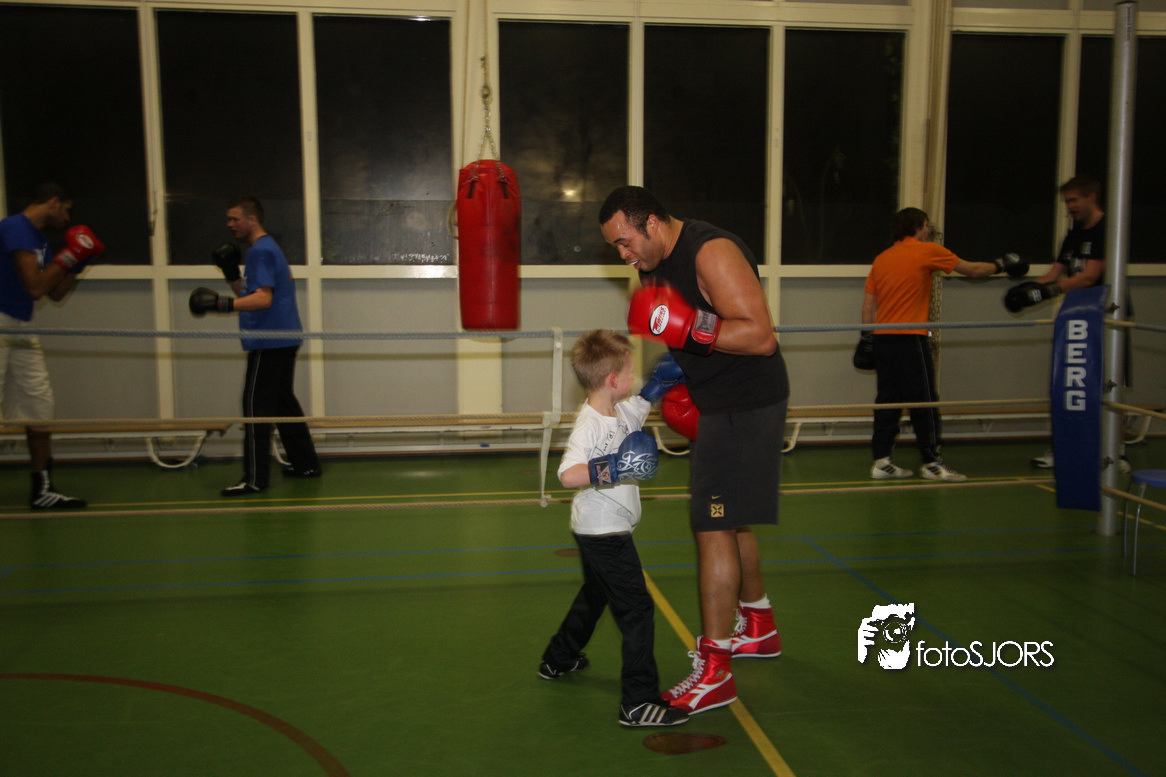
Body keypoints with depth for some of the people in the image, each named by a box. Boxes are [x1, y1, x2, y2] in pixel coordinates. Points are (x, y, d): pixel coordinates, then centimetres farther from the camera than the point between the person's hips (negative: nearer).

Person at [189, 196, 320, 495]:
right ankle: (306, 464, 23)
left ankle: (255, 478, -9)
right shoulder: (268, 248, 19)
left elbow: (263, 299, -24)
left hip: (269, 343, -11)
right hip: (284, 340, 11)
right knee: (284, 402, 17)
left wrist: (223, 304, -32)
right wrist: (231, 274, 9)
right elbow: (249, 295, 21)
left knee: (256, 406, -9)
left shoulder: (261, 251, -13)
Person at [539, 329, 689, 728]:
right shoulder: (589, 425, -26)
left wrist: (659, 382, 13)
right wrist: (612, 469, -40)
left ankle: (558, 660, 47)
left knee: (595, 595, 29)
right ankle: (639, 701, -3)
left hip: (600, 532, 11)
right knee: (635, 608, -8)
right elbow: (568, 474, -39)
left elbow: (641, 404, 27)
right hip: (604, 534, -11)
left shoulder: (619, 411, 3)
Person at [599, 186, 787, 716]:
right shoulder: (655, 265, 8)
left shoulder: (712, 252, -21)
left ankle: (714, 672, -2)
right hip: (717, 405, 10)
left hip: (747, 407, -10)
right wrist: (677, 386, 11)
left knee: (713, 529, -10)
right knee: (729, 519, 20)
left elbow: (761, 335, -28)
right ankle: (759, 626, 40)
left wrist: (689, 326, -33)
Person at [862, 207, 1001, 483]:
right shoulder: (927, 251, -1)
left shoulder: (881, 259, 14)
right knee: (924, 401, 1)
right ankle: (931, 463, 6)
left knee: (888, 399, 9)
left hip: (882, 338, 6)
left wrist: (867, 336, 17)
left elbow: (868, 304, 12)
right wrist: (999, 265, 24)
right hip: (910, 338, -6)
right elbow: (973, 270, 7)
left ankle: (881, 461, 10)